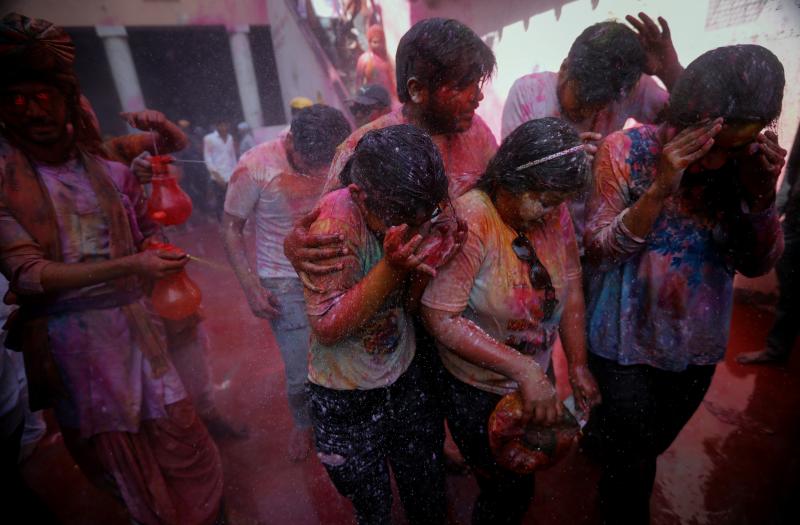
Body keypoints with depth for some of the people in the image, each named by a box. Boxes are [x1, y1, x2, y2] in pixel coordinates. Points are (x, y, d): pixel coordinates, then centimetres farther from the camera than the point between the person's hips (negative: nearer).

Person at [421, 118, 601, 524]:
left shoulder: (554, 213, -8)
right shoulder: (470, 221, -28)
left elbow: (570, 288, 0)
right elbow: (441, 318, -30)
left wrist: (578, 365, -3)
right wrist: (522, 369, -30)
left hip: (535, 379, 6)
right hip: (478, 393, -6)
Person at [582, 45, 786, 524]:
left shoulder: (750, 161, -7)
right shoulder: (627, 151, -18)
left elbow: (757, 264, -3)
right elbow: (598, 252, -19)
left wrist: (762, 196, -20)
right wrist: (660, 189, -32)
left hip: (697, 345, 4)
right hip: (627, 341, -3)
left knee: (647, 447, 26)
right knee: (631, 453, 12)